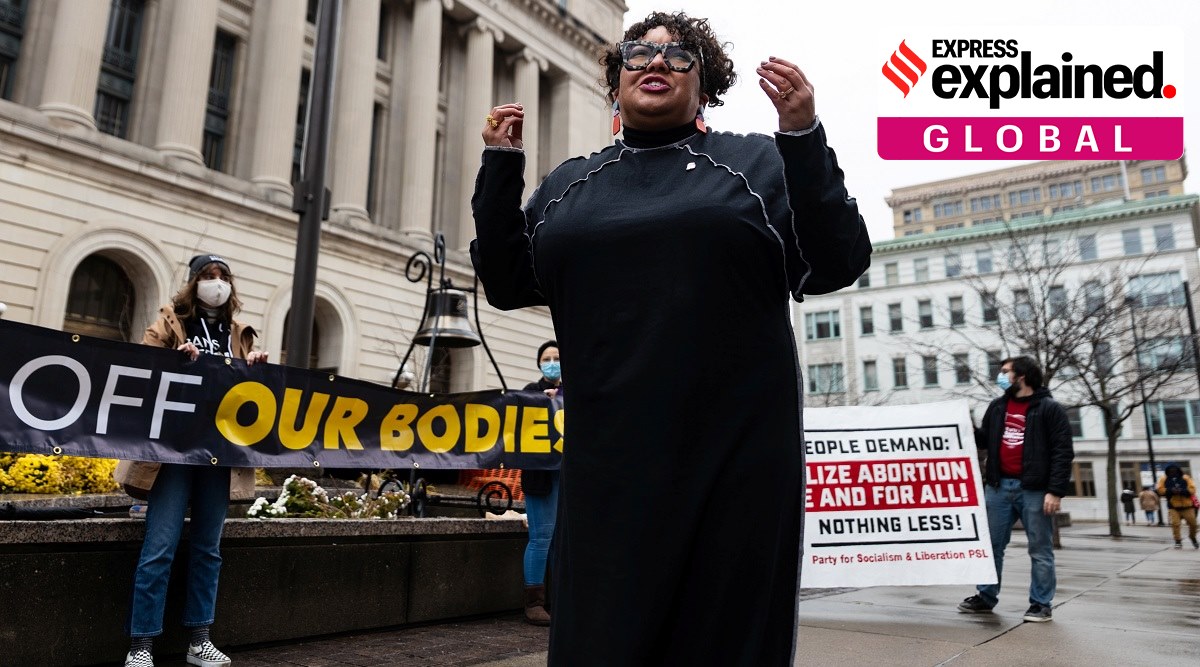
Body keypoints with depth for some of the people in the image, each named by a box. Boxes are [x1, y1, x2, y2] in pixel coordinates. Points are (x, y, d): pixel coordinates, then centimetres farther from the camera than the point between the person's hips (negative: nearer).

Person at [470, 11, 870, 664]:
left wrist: (804, 136, -13)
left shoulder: (757, 162, 5)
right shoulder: (569, 182, 14)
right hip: (610, 461, 2)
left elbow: (836, 266, -3)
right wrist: (500, 162, 6)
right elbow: (506, 282, 13)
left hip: (736, 453, -1)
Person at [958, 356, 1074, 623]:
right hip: (998, 487, 6)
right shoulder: (997, 407, 14)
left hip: (1034, 489, -5)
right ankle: (986, 596, 19)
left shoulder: (1049, 409, -4)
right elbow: (984, 441, 20)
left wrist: (1056, 491, -15)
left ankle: (1041, 604, 13)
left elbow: (1063, 452, -9)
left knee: (1040, 550, 4)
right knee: (991, 545, 10)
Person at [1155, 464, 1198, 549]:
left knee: (1192, 523, 6)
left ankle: (1193, 537, 34)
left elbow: (1192, 489, -4)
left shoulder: (1185, 478, 4)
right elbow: (1160, 490, -3)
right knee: (1175, 524, -9)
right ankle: (1178, 542, 2)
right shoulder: (1164, 479, 3)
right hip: (1173, 507, -1)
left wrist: (1182, 491, -20)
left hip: (1187, 506, 1)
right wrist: (1170, 490, -19)